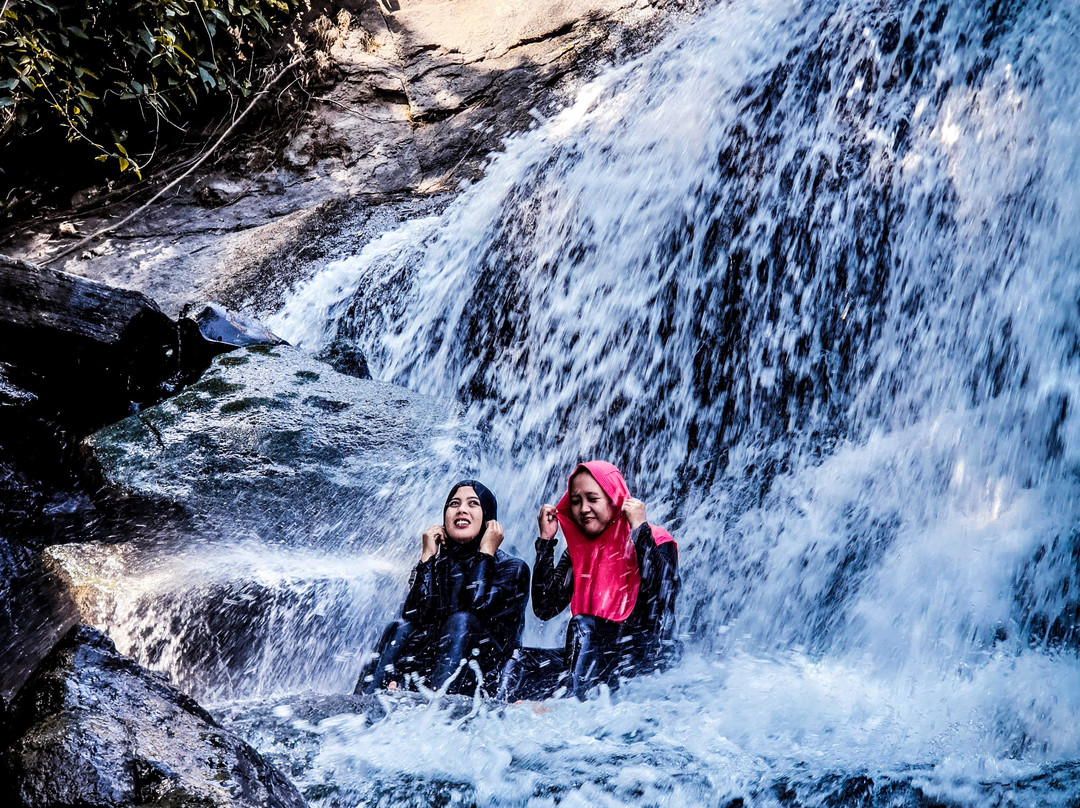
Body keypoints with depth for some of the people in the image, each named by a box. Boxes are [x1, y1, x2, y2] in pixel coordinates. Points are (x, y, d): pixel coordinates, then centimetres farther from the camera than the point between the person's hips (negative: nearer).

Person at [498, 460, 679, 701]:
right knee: (519, 661, -18)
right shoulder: (579, 551, 13)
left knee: (583, 625, -31)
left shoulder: (656, 542, -2)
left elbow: (661, 594, -23)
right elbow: (545, 608, 2)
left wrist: (640, 529, -18)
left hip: (647, 657, -5)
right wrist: (546, 540, 1)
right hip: (595, 655, 6)